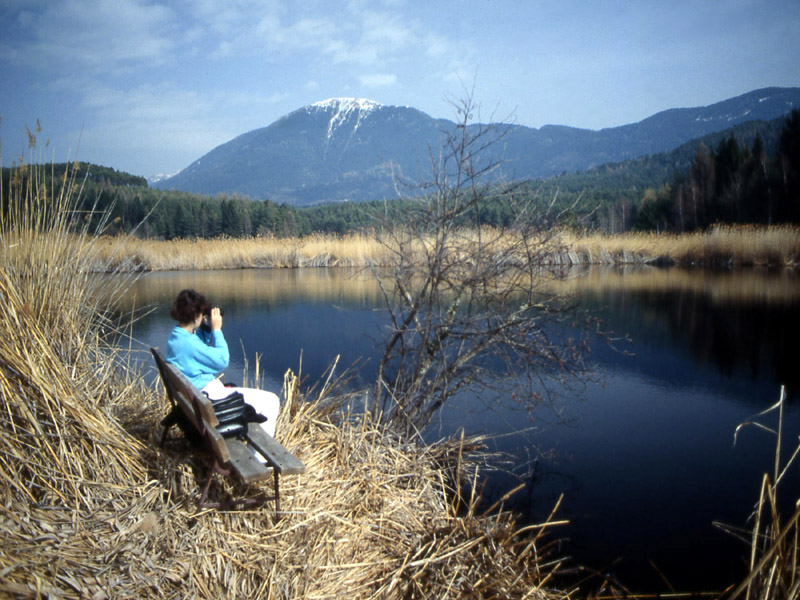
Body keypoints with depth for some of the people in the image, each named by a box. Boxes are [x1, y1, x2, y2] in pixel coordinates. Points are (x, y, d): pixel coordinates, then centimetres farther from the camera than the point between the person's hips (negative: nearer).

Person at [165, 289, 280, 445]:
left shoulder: (175, 335, 5)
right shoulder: (187, 342, -26)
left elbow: (204, 350, 19)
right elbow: (222, 360, -18)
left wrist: (206, 327, 4)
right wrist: (216, 329, -12)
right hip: (209, 396, -11)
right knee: (271, 402, -7)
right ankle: (259, 457, 2)